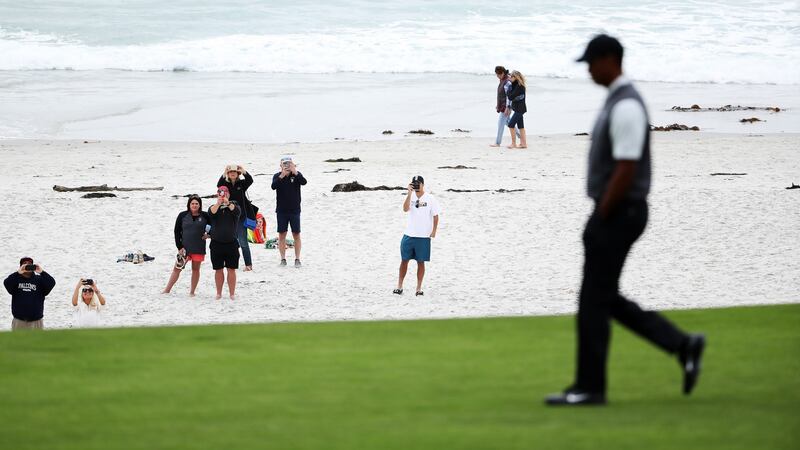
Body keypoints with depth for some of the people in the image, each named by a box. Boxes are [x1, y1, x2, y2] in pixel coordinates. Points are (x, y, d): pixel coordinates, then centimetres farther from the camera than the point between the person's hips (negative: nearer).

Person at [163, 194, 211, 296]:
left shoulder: (205, 216, 0)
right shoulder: (183, 216, 1)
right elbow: (177, 232, 3)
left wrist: (208, 234, -4)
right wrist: (179, 247, -4)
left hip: (199, 248, 0)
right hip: (185, 247, 0)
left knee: (196, 269, 7)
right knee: (177, 268, -2)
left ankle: (192, 292, 16)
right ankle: (167, 290, 1)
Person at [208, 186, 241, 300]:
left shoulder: (233, 206, 3)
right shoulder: (214, 207, 5)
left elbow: (237, 211, -19)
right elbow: (211, 212, -17)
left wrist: (228, 204, -38)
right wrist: (218, 204, -37)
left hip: (231, 244, -1)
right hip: (216, 244, 1)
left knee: (231, 269, 0)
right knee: (218, 269, 7)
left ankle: (232, 293, 6)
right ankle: (219, 293, 16)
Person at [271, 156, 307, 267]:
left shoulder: (297, 175, -1)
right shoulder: (277, 176, -1)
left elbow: (304, 182, -21)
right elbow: (273, 186, -19)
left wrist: (295, 172, -36)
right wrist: (281, 176, -34)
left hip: (295, 210, 0)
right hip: (281, 210, 1)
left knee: (296, 234, 1)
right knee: (282, 234, 4)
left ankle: (297, 259, 7)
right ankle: (283, 259, 11)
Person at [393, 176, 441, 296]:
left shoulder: (430, 198, -3)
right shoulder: (411, 197, 3)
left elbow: (436, 216, 1)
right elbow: (405, 209, -15)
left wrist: (434, 231, -4)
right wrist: (409, 193, -21)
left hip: (424, 236, -2)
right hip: (409, 235, 2)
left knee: (421, 262, 3)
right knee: (404, 260, 4)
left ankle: (419, 288, 11)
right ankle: (399, 286, 13)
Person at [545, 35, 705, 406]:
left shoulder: (626, 106, -19)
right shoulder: (617, 102, 15)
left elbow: (626, 170, -23)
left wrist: (601, 218, -17)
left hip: (617, 217, -11)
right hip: (614, 215, 11)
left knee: (594, 300, -3)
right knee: (605, 299, 13)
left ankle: (589, 387, 4)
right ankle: (682, 346, 13)